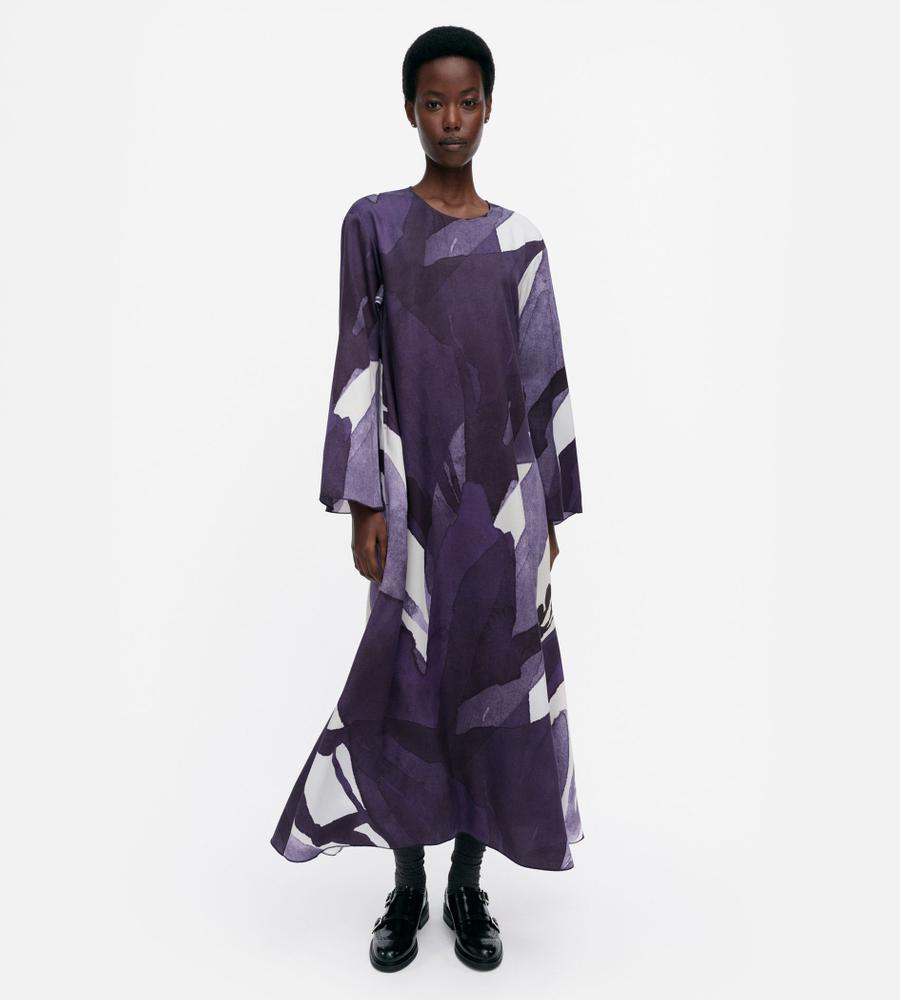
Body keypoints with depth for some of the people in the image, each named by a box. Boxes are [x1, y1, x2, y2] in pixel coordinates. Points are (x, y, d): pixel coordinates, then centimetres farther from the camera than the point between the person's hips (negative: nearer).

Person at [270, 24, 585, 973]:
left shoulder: (519, 241, 9)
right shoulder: (373, 223, 3)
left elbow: (544, 378, 8)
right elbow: (357, 366, -2)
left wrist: (550, 509, 5)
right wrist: (363, 502, -8)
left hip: (505, 493, 2)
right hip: (415, 493, -2)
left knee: (493, 679, 7)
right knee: (408, 682, 4)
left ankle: (467, 887, 26)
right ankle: (408, 886, 26)